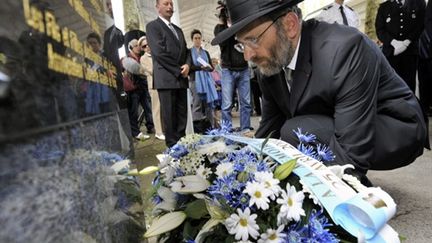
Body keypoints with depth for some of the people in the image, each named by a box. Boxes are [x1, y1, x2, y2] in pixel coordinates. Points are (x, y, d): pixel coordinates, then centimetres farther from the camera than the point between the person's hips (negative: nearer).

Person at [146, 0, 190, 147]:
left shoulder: (178, 29, 24)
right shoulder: (152, 26, 1)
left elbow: (185, 51, 19)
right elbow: (159, 52, -11)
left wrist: (187, 65, -3)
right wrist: (178, 70, -10)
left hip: (181, 78, 7)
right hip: (166, 78, -7)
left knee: (182, 115, 6)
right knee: (169, 115, -5)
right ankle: (173, 146, 2)